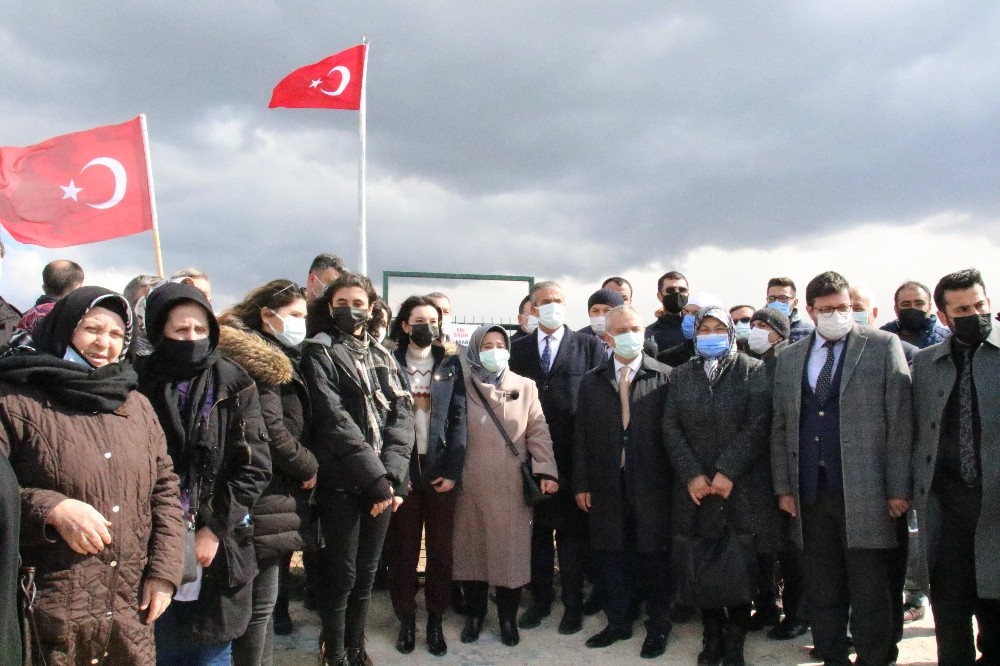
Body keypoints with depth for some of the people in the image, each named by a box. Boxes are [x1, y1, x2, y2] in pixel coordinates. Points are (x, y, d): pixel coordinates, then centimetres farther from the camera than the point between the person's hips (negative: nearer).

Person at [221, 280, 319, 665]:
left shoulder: (275, 358, 19)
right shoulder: (258, 361, -12)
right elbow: (272, 432, -19)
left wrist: (300, 469, 7)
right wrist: (309, 468, -6)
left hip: (277, 494, 10)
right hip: (265, 499, -10)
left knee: (266, 601, 15)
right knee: (261, 602, -3)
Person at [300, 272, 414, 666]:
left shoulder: (382, 357, 14)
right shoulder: (319, 354, -1)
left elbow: (402, 414, 3)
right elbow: (334, 420, -13)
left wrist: (390, 473, -12)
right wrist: (375, 477, -18)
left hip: (382, 481, 5)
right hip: (341, 482, -4)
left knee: (366, 575, 13)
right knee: (342, 576, 1)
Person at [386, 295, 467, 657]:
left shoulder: (450, 363, 7)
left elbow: (458, 417, 1)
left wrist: (453, 469, -7)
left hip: (440, 467, 1)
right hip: (401, 467, -1)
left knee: (440, 547, 6)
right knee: (402, 548, 5)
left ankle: (435, 620, 19)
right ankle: (406, 619, 18)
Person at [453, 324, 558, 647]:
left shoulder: (525, 387, 3)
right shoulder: (463, 387, 2)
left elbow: (538, 431, 0)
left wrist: (546, 471, -10)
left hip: (512, 484, 0)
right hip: (472, 483, 0)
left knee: (511, 549, 5)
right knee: (473, 547, 9)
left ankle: (508, 616, 22)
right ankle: (475, 613, 25)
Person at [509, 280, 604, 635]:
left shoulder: (589, 346, 0)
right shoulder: (519, 348, 8)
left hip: (574, 456, -2)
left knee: (572, 530, 7)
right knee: (537, 529, 12)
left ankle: (573, 603, 20)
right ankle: (540, 599, 26)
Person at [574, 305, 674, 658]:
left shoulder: (665, 377, -2)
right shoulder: (592, 381, 7)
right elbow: (582, 436, 5)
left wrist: (675, 483, -7)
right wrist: (581, 483, 1)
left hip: (651, 486, -2)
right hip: (607, 486, 3)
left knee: (653, 558, 8)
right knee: (610, 557, 12)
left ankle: (657, 628, 25)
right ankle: (618, 622, 29)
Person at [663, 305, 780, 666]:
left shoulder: (753, 371, 2)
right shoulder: (681, 375, 11)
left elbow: (757, 425, -7)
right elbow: (671, 428, 4)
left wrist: (727, 471, -14)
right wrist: (691, 475, -9)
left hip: (743, 487, -2)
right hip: (695, 488, 2)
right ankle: (712, 635, 18)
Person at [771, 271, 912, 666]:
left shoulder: (884, 347, 1)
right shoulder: (788, 359, 11)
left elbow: (900, 421, -3)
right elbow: (780, 428, 12)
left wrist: (898, 488, -7)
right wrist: (783, 487, 7)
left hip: (865, 494, -3)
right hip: (811, 495, 3)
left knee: (869, 594, 3)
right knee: (822, 591, 11)